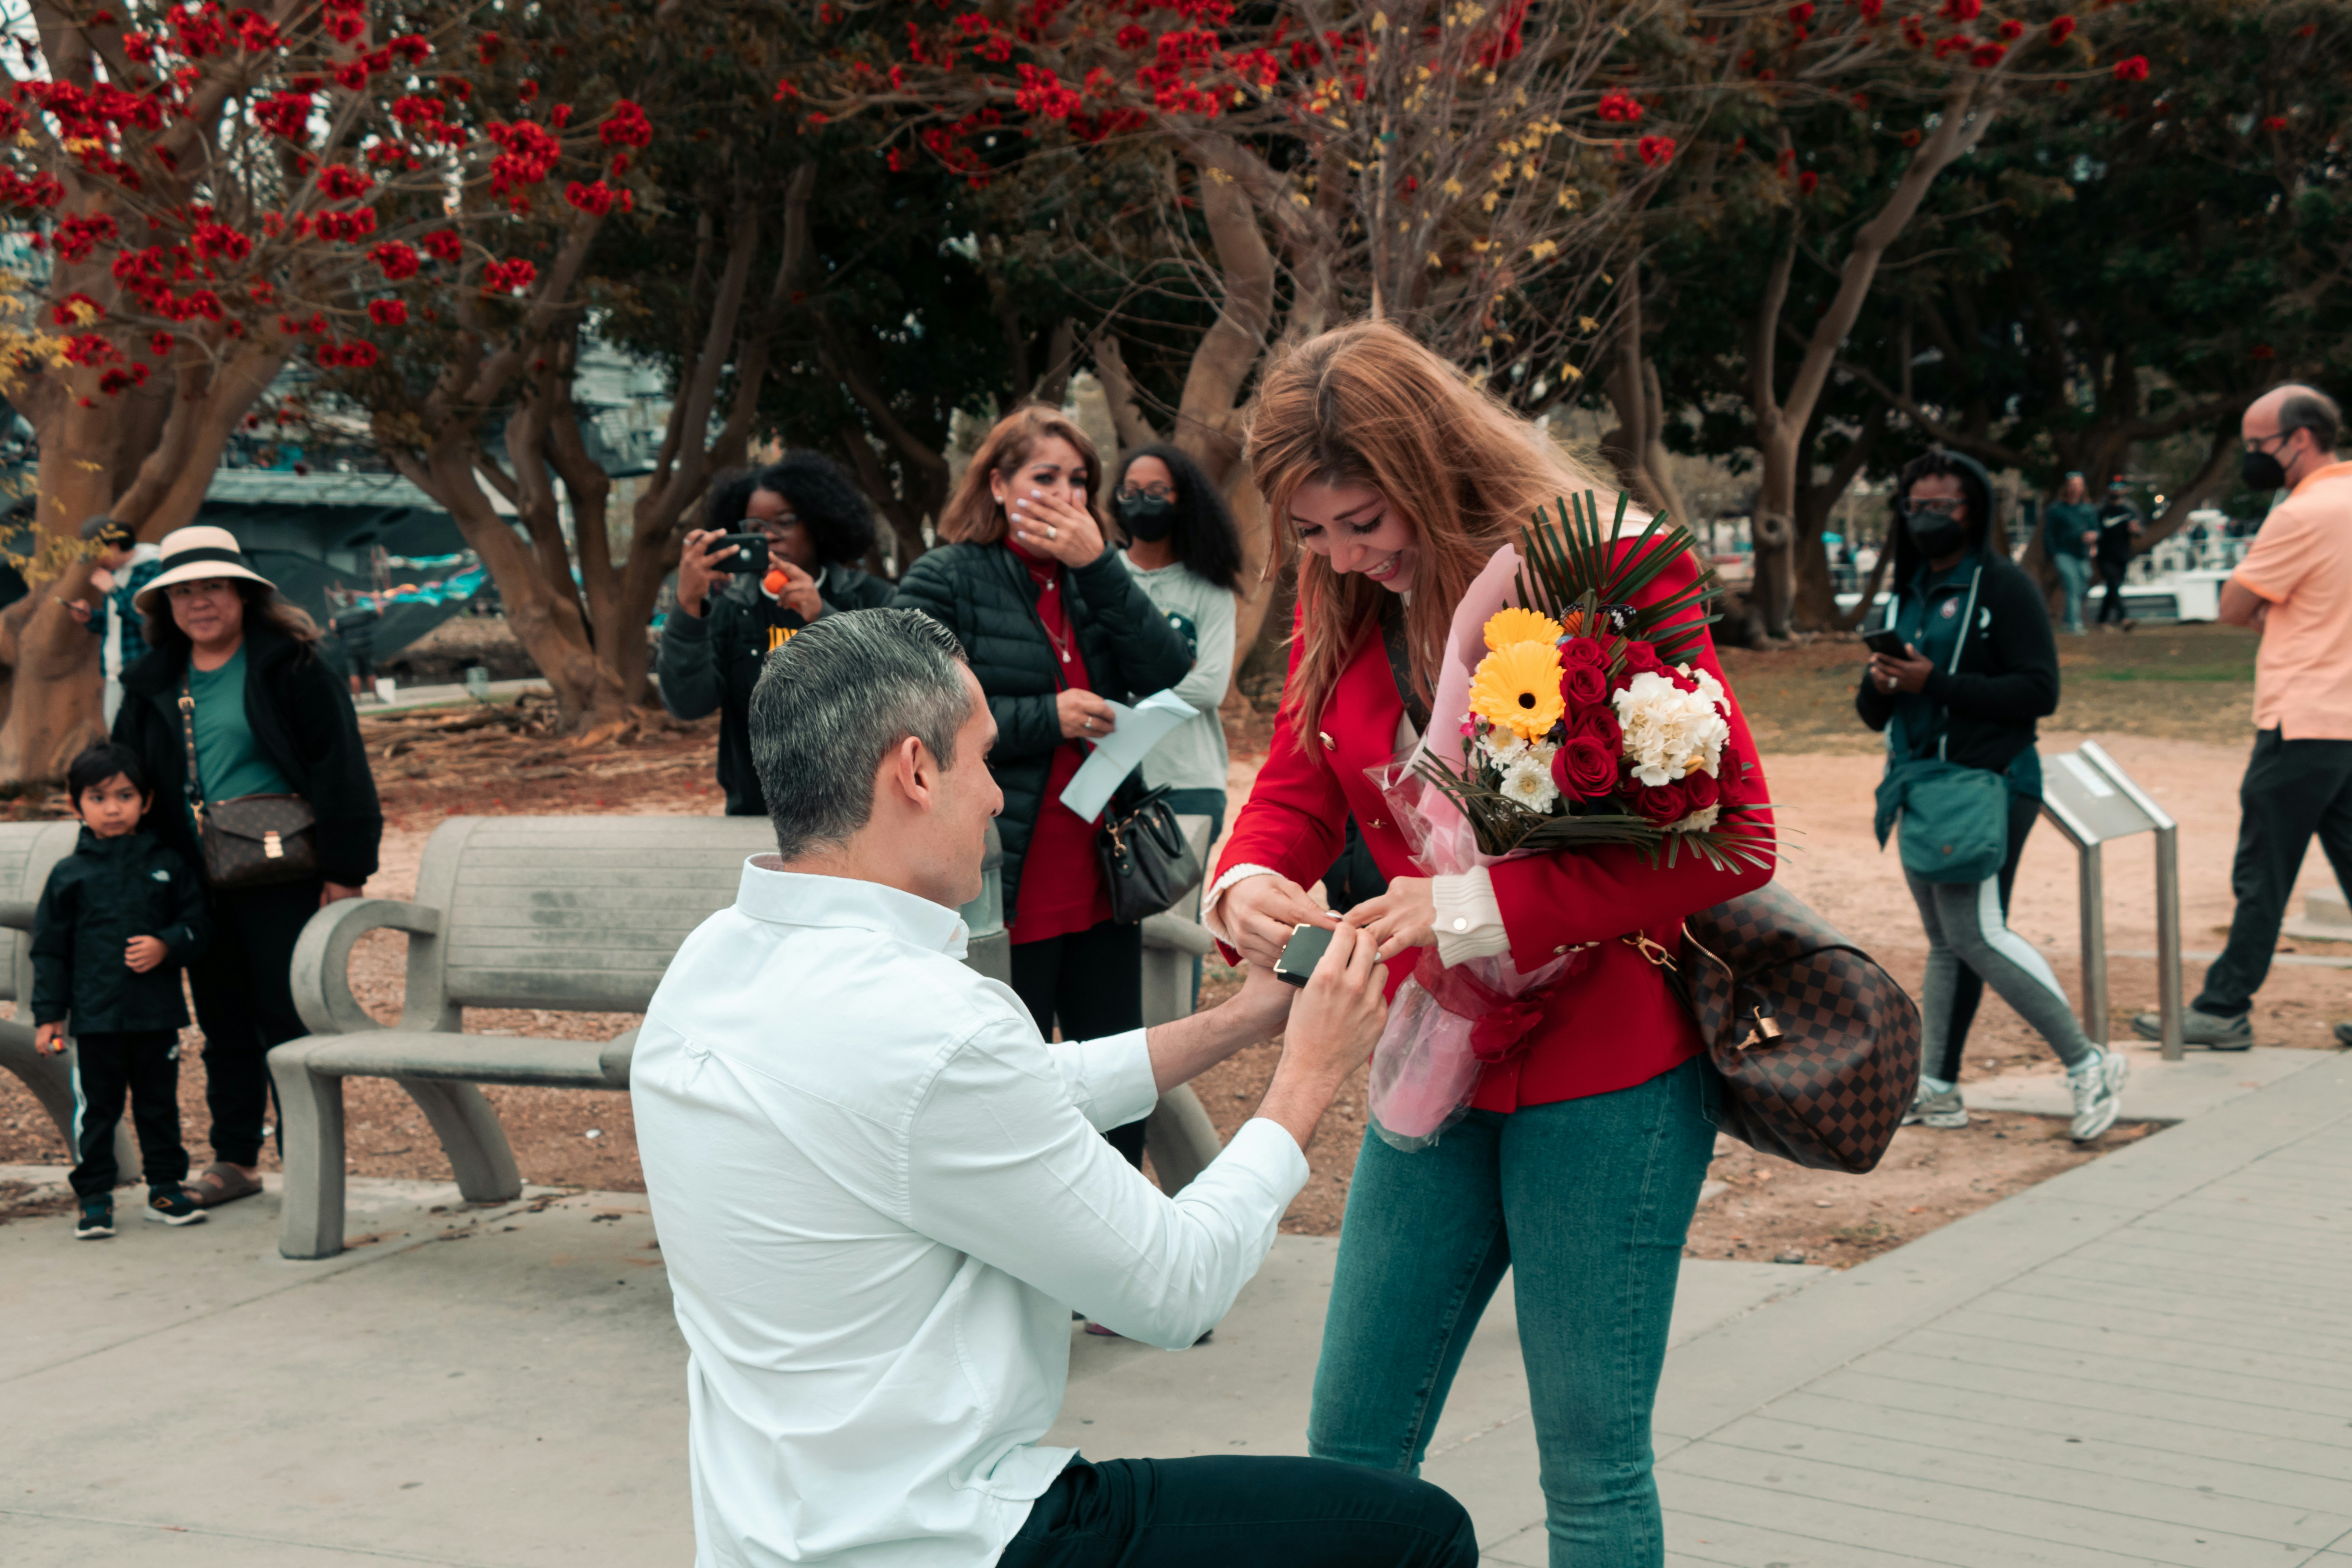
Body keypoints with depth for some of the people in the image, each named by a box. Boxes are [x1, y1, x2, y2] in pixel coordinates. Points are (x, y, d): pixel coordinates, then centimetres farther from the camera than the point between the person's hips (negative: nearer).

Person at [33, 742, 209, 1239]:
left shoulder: (168, 866, 4)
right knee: (95, 1108, 3)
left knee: (159, 1104, 10)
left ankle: (166, 1187, 20)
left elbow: (196, 923, 6)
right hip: (96, 1017, -1)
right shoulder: (69, 876, 2)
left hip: (157, 1016, 1)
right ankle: (94, 1196, 11)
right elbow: (50, 951, 4)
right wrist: (48, 1014, 1)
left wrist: (166, 946, -14)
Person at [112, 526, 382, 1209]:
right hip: (198, 883, 5)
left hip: (284, 875, -5)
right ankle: (235, 1159, 22)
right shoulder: (153, 684, 10)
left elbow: (338, 764, -8)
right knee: (223, 1024, 12)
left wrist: (345, 870, -12)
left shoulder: (289, 666, -5)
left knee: (289, 1018, -2)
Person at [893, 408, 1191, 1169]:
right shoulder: (945, 581, -4)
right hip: (1007, 895, -6)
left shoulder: (1092, 581, 13)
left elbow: (1170, 674, -2)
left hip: (1101, 885, 6)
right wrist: (1047, 719, -16)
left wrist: (1098, 564, -11)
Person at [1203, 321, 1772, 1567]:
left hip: (1606, 1075, -6)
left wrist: (1485, 908, -25)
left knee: (1592, 1466, 3)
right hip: (1437, 1071, 6)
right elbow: (1293, 791, 7)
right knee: (1350, 1443, 10)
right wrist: (1246, 883, -18)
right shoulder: (1342, 604, 4)